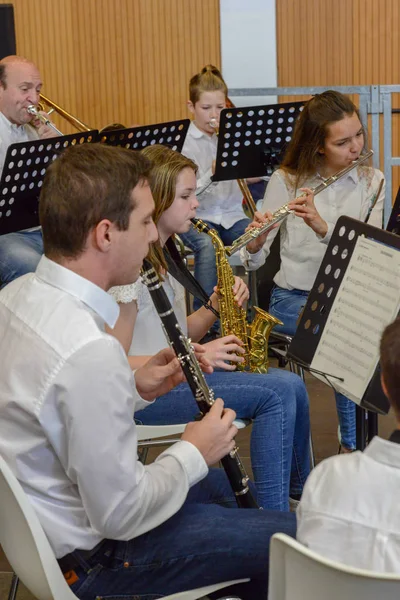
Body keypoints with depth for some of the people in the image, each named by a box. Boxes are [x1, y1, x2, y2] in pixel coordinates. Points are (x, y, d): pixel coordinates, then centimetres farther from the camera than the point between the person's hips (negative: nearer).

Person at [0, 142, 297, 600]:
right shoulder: (88, 352, -34)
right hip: (85, 560, -9)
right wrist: (192, 454, -12)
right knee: (296, 539, -4)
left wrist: (134, 389, 0)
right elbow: (121, 516, -27)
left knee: (217, 482, 28)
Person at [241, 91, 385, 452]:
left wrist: (323, 226, -27)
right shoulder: (286, 181, -4)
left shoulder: (372, 182, 3)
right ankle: (354, 443, -14)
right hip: (293, 298, -3)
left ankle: (354, 445, -11)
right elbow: (255, 260, -6)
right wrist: (255, 241, -30)